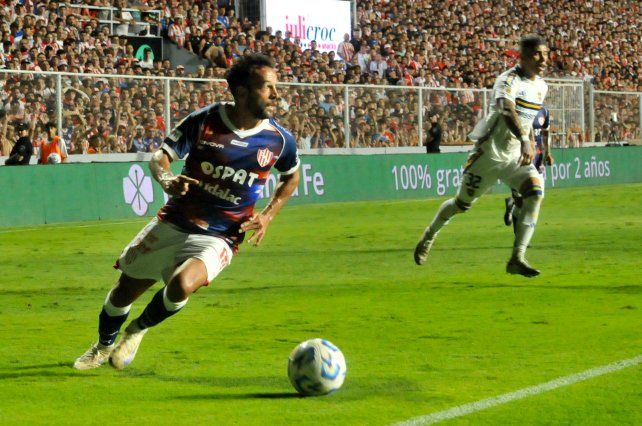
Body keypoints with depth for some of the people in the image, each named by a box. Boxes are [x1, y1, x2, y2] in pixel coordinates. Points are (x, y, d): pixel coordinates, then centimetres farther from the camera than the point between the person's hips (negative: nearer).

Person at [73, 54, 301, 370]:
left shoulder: (280, 140, -8)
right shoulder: (204, 121, -12)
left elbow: (291, 177, 13)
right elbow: (160, 156, -7)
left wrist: (267, 216, -1)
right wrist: (166, 180, -30)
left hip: (218, 237, -1)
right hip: (173, 224, 1)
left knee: (183, 284, -31)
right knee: (124, 291, 11)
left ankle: (138, 329, 1)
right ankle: (103, 347, 44)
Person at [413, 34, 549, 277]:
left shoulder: (541, 86, 5)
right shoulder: (508, 81, -20)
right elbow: (507, 111, -41)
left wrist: (529, 146, 26)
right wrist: (524, 140, -56)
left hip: (516, 156, 6)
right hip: (489, 153, -5)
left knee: (536, 192, -21)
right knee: (463, 204, 9)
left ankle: (517, 259, -23)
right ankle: (429, 236, 40)